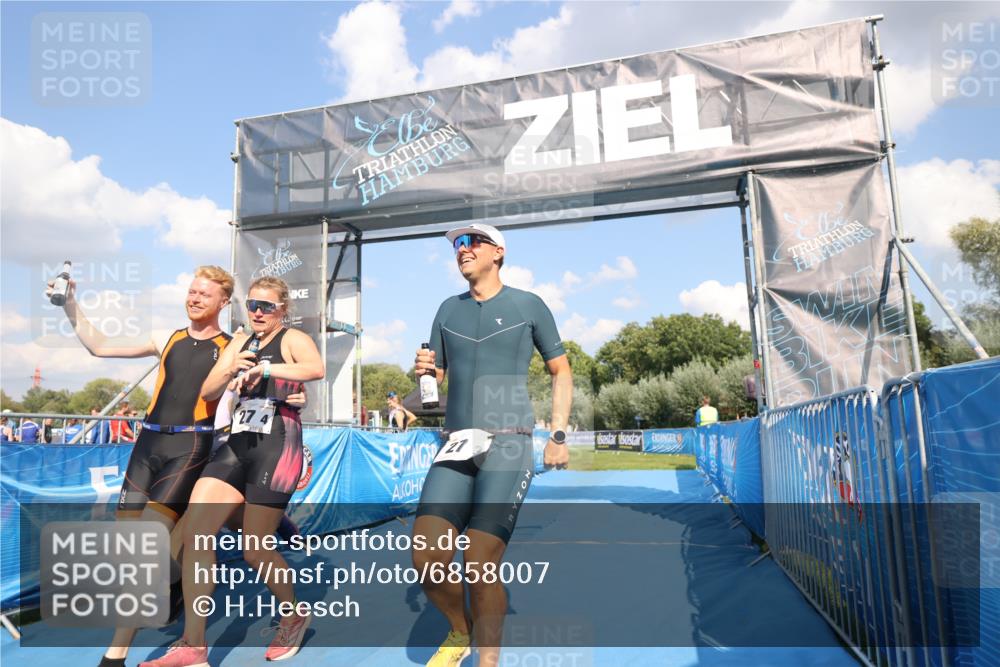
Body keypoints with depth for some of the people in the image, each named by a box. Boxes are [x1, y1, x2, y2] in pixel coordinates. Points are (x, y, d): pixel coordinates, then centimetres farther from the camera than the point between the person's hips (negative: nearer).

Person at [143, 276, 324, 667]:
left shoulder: (293, 339, -5)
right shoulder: (240, 343, 16)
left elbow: (317, 369, -27)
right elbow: (208, 393, 8)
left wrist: (264, 369, -33)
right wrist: (230, 370, -11)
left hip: (277, 448, -7)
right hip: (237, 445, 7)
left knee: (254, 550, 0)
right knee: (194, 533, -5)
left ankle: (295, 616, 27)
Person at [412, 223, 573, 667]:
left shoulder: (528, 305, 5)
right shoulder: (448, 310, 16)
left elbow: (561, 372, 9)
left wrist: (558, 436, 1)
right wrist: (424, 371, -3)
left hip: (508, 444, -4)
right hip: (455, 446, 4)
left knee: (480, 566, -12)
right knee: (427, 560, -7)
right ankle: (459, 631, 24)